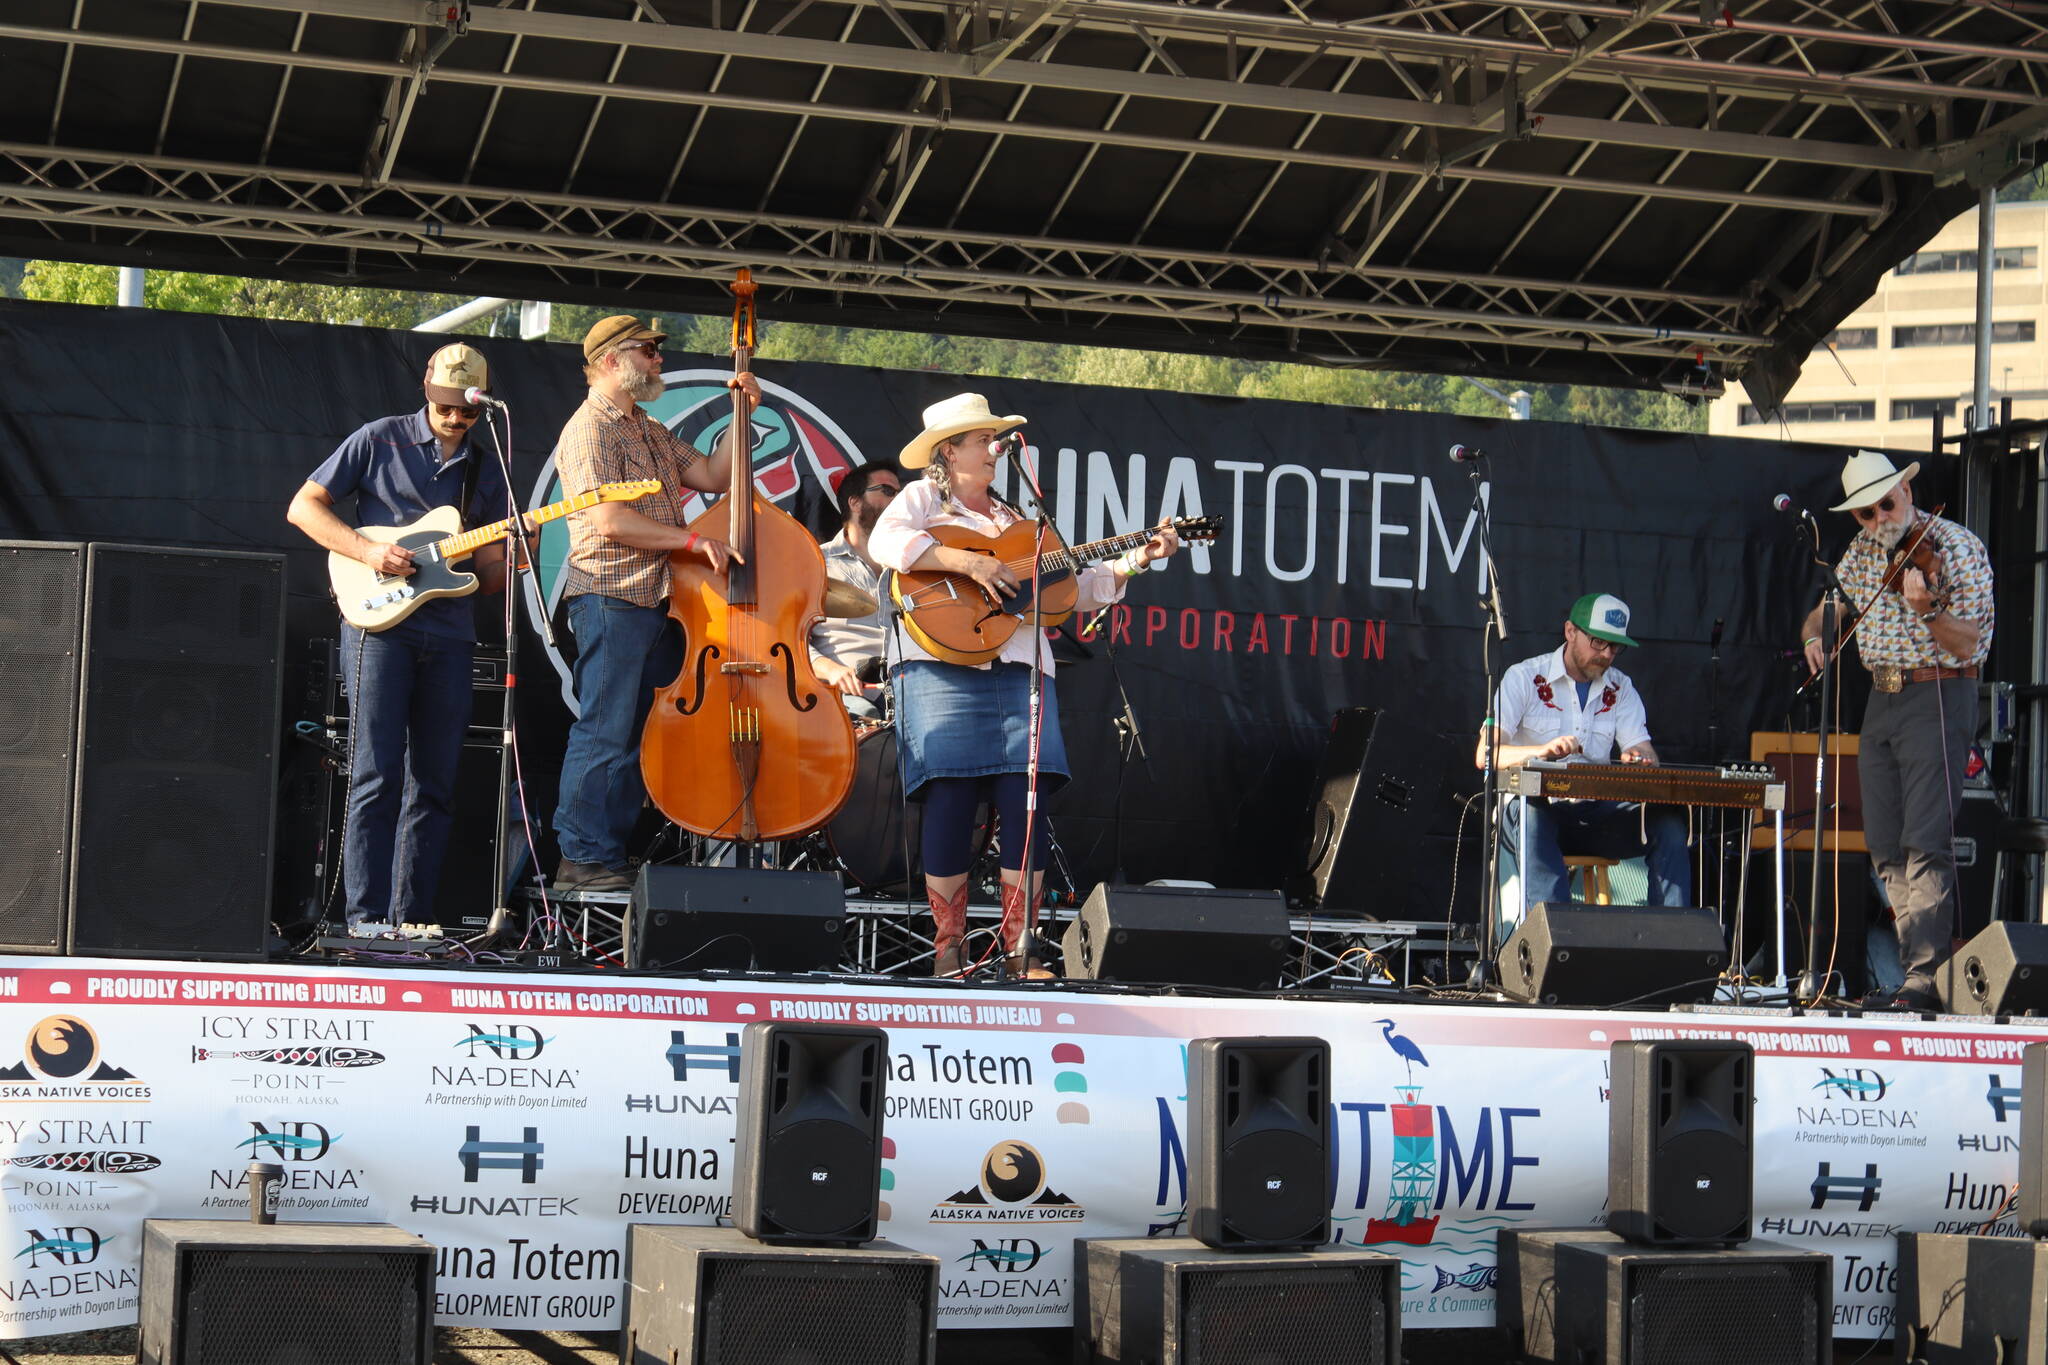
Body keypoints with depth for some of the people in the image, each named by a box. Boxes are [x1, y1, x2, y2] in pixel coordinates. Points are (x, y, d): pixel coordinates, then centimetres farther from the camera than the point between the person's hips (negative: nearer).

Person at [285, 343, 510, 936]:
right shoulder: (380, 440, 2)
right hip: (380, 624, -5)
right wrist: (368, 551, -12)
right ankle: (366, 915, -7)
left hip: (449, 635, 5)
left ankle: (410, 918, 10)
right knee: (377, 775, -9)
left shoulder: (488, 472, 15)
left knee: (435, 784, 4)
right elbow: (303, 506, 1)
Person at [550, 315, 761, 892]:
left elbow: (712, 475, 16)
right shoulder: (591, 429, -8)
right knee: (605, 732, -8)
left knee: (647, 733, 10)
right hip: (611, 599, -9)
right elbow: (611, 522, -18)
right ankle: (583, 859, -4)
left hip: (658, 600, 9)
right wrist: (693, 541, -17)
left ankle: (612, 853, 15)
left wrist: (742, 414, 8)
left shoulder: (652, 433, 22)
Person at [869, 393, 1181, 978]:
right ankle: (949, 946, -2)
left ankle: (1021, 945, -1)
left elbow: (1075, 587, 24)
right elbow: (885, 541, -12)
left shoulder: (1016, 522, 27)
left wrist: (1136, 560, 13)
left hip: (1020, 671, 5)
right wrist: (967, 561, -17)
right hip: (945, 671, -5)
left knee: (1024, 803, -7)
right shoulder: (924, 498, 11)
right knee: (951, 801, -11)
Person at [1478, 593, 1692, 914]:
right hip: (1535, 808, -4)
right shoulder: (1524, 678, -2)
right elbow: (1484, 755, -12)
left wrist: (1639, 756, -24)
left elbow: (1642, 748, 3)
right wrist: (1541, 751, -32)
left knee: (1668, 821, -22)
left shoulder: (1620, 688, 13)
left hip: (1596, 815, 4)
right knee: (1531, 815, -40)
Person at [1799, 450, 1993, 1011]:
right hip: (1881, 699, 7)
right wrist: (1814, 634, 4)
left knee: (1926, 842, -15)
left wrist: (1926, 608, -31)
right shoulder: (1862, 552, 11)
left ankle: (1927, 977, -18)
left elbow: (1966, 644, -13)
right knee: (1886, 846, 5)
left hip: (1939, 697, -7)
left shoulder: (1957, 548, -9)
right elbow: (1827, 607, 26)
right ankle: (1915, 966, 9)